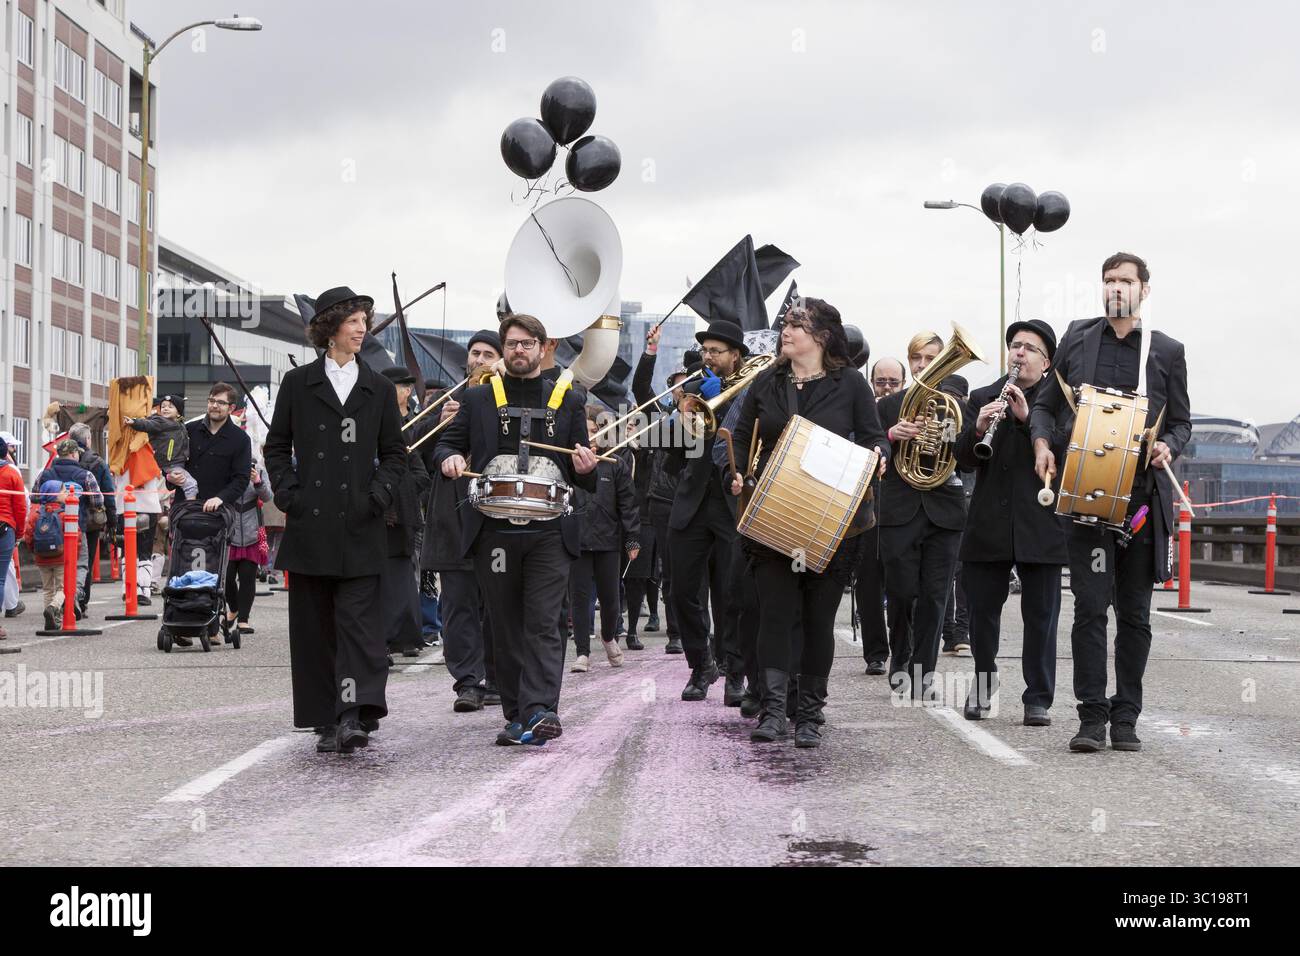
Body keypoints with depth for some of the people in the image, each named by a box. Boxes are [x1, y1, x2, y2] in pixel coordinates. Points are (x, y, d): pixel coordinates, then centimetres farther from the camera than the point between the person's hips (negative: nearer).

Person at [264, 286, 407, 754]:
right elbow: (277, 446, 11)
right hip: (310, 522, 1)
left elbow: (395, 451, 12)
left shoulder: (379, 388, 9)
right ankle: (328, 721, 11)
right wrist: (287, 493, -3)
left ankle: (357, 715, -17)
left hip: (359, 525, -1)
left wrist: (379, 494, -3)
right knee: (314, 623, 4)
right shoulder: (298, 383, 8)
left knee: (358, 619, -10)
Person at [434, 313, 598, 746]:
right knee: (506, 626, 6)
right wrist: (449, 459, -9)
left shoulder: (567, 401, 12)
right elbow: (447, 443, 14)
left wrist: (584, 468, -9)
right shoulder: (478, 398, 13)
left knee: (542, 623, -11)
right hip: (494, 529, 1)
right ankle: (517, 716, 12)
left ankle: (540, 710, -17)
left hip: (549, 531, -1)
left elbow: (582, 475, 15)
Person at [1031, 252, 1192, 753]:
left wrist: (1168, 446, -8)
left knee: (1134, 612, 6)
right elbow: (1046, 403, 16)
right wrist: (1042, 443, -3)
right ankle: (1091, 716, -1)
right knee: (1090, 607, -5)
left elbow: (1181, 421, 13)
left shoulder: (1167, 351, 8)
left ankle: (1125, 717, 14)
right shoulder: (1077, 338, 10)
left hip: (1143, 496, 1)